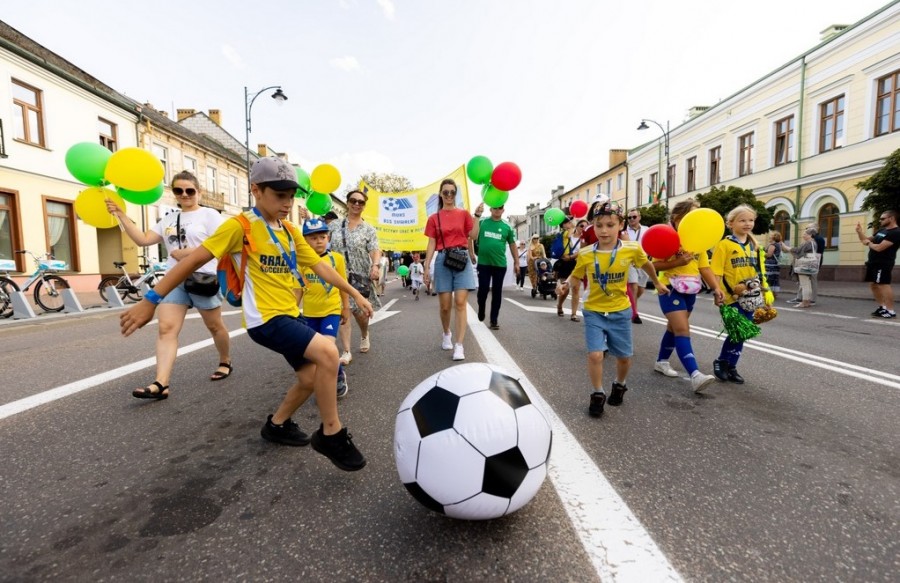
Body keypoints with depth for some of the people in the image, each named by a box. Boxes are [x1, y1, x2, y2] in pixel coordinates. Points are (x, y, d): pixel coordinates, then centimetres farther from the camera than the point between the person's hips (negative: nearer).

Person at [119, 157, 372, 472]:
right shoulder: (240, 226, -10)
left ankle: (277, 425, 37)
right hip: (265, 318, -8)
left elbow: (320, 265, 12)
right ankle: (331, 435, -10)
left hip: (290, 315, 8)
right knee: (327, 352, -27)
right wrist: (151, 300, -11)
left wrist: (355, 294, 11)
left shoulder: (291, 231, 9)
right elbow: (194, 260, -10)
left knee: (311, 377, 11)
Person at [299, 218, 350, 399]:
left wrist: (346, 308, 6)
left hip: (332, 310, -3)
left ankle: (339, 376, 12)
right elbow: (298, 287, 5)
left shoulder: (336, 258, -5)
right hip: (310, 313, 3)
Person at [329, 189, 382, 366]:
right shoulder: (334, 225, 7)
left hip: (360, 276, -1)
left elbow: (375, 250, -11)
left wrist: (376, 266, -29)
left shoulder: (369, 229, 2)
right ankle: (346, 352, -1)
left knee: (360, 311, 5)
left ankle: (364, 335, 39)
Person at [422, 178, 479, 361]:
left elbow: (473, 235, -2)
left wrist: (477, 215, -7)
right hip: (443, 260, 0)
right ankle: (446, 334, 32)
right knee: (445, 305, 3)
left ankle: (459, 345, -6)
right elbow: (431, 245, 5)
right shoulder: (434, 218, 7)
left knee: (460, 303, -8)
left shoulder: (464, 214, 9)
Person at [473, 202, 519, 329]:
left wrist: (516, 262, 10)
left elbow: (512, 244, 10)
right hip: (483, 263, -1)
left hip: (500, 264, 1)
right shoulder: (482, 222, 1)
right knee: (483, 289, -1)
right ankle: (481, 310, 29)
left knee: (497, 292, 6)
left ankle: (494, 319, 15)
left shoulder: (507, 226, 4)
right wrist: (476, 215, -21)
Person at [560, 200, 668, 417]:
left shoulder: (632, 249, -11)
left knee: (624, 356, 13)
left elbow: (646, 264, 11)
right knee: (595, 354, -11)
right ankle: (597, 395, 12)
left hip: (620, 312, 1)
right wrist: (567, 283, -19)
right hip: (594, 312, -1)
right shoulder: (585, 254, -12)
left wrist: (657, 283, 24)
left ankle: (619, 385, 44)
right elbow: (576, 277, 3)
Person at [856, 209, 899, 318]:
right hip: (873, 262, 9)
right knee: (873, 284, 14)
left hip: (883, 264, -9)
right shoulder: (881, 230, 15)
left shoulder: (895, 233, -14)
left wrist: (868, 243, -3)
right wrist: (860, 232, 4)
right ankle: (881, 307, 24)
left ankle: (890, 311, -6)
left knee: (883, 284, -10)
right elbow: (867, 240, 21)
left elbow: (879, 247, -22)